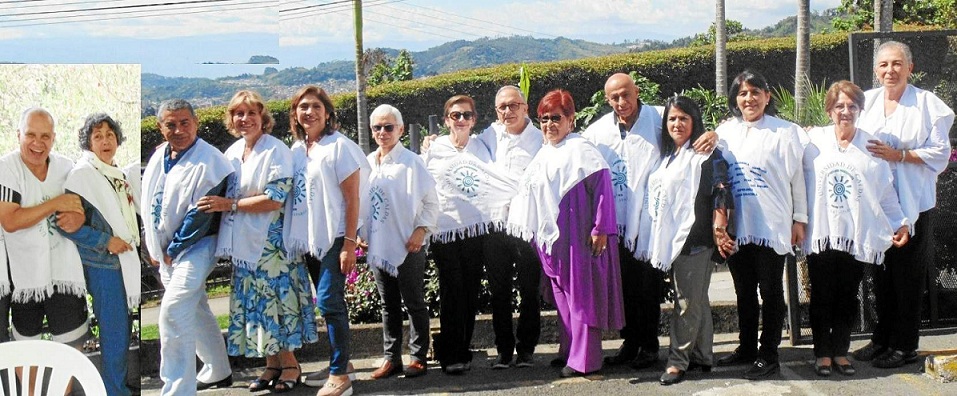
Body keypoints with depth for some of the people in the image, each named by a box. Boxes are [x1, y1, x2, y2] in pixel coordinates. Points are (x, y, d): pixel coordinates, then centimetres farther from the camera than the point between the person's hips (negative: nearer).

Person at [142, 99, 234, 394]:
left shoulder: (209, 161, -17)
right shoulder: (158, 157, 7)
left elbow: (201, 214, -19)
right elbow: (148, 203, 16)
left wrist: (173, 250, -14)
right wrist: (155, 249, 12)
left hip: (195, 247, -8)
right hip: (166, 251, 8)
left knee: (173, 312, -19)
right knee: (196, 313, 19)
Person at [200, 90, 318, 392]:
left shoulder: (276, 151, -11)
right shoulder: (232, 152, 11)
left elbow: (275, 199, -18)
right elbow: (223, 194, 22)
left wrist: (230, 204, -16)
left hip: (271, 240, -7)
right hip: (244, 243, 7)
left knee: (275, 298, -3)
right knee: (253, 303, 8)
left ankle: (289, 364, 8)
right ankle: (272, 365, 17)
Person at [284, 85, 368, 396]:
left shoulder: (339, 147, -8)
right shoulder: (297, 150, 10)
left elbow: (353, 198, -11)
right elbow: (295, 195, 14)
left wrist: (349, 244, -16)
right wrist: (296, 238, 8)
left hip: (335, 236, -7)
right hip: (310, 238, 7)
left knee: (329, 301, -12)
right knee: (328, 303, 12)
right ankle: (342, 365, 23)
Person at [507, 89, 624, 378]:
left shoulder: (580, 150, -10)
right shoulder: (544, 154, 15)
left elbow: (602, 187, -16)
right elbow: (532, 193, 23)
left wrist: (601, 229, -20)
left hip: (577, 236, -8)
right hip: (550, 238, 8)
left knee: (580, 295, -4)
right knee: (561, 294, 12)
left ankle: (585, 359, 1)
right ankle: (569, 351, 20)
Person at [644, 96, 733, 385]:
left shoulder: (707, 155, -4)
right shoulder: (668, 158, 20)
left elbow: (721, 193, -13)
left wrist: (719, 231, -22)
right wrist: (659, 239, 22)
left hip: (695, 239, -8)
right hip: (670, 240, 8)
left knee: (688, 302, -5)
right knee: (697, 301, 13)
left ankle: (678, 360, -2)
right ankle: (702, 356, 19)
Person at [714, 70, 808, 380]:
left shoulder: (785, 132, -3)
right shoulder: (725, 132, 10)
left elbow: (797, 177, -1)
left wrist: (800, 219, -2)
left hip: (772, 226, -4)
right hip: (737, 227, 5)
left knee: (770, 291, 2)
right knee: (744, 291, 14)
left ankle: (768, 356, 9)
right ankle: (746, 348, 27)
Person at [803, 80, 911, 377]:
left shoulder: (871, 146, 7)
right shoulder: (814, 141, 3)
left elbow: (886, 192, 8)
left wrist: (901, 222, 4)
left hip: (857, 237, 1)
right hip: (821, 234, -1)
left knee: (847, 297, 6)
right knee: (822, 297, 4)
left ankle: (840, 351, 18)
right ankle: (822, 352, 14)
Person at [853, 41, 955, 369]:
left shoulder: (927, 104, -5)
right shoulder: (866, 101, 9)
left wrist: (899, 155, -16)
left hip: (912, 203, -4)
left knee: (908, 276, 1)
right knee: (880, 273, 12)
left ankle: (904, 345, 11)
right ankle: (882, 338, 24)